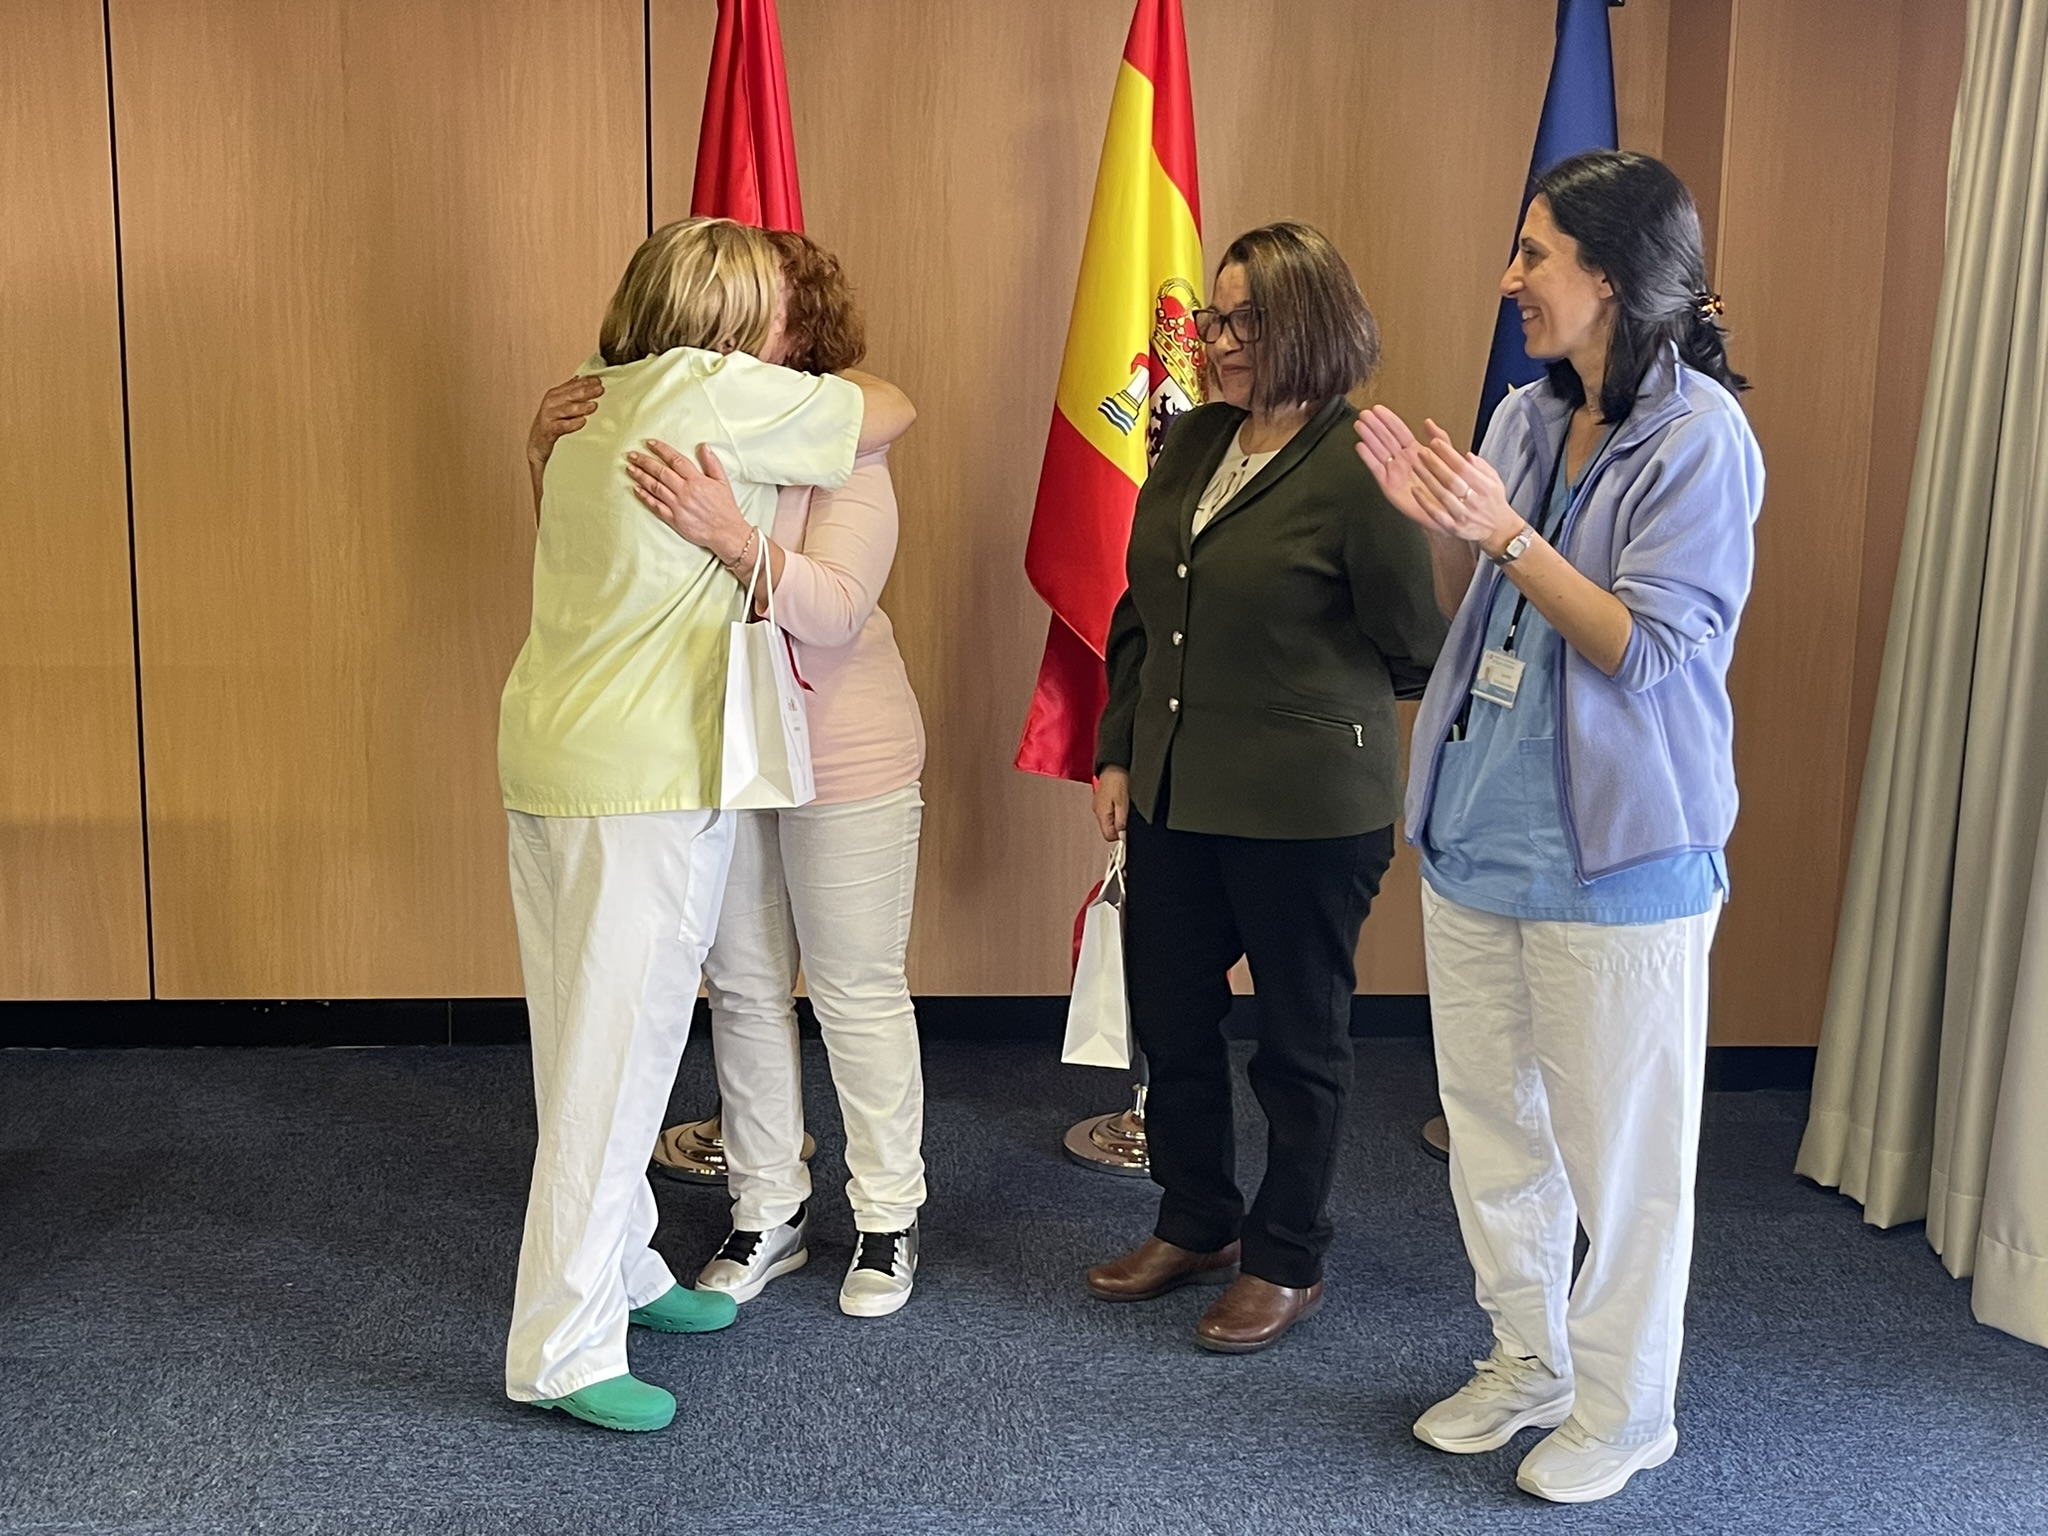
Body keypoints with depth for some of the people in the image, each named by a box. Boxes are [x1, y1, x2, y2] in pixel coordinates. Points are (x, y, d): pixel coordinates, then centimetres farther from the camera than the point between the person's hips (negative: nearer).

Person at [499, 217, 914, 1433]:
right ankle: (565, 1350, 4)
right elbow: (895, 411, -1)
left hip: (550, 756, 9)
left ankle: (619, 1270, 32)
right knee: (615, 1060, -3)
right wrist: (804, 382, 17)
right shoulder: (718, 395, -12)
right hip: (644, 779, -9)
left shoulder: (593, 406, 12)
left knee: (593, 1042, 17)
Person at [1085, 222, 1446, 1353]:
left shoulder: (1358, 467, -16)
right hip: (1173, 794, 7)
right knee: (1168, 1016, 17)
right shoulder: (1190, 443, 6)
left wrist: (1303, 700, 3)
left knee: (1299, 1037, 10)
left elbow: (1415, 653, -9)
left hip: (1306, 812, -7)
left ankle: (1286, 1263, 28)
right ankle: (1195, 1226, 37)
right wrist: (1118, 751, 10)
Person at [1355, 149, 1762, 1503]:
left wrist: (1508, 535, -24)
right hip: (1478, 834, 7)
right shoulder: (1526, 418, 8)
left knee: (1619, 1148, 6)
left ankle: (1622, 1409, 25)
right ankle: (1528, 1361, 36)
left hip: (1616, 857, -7)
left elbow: (1652, 649, -18)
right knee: (1491, 1119, 17)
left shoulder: (1700, 435, -13)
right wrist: (1438, 523, -4)